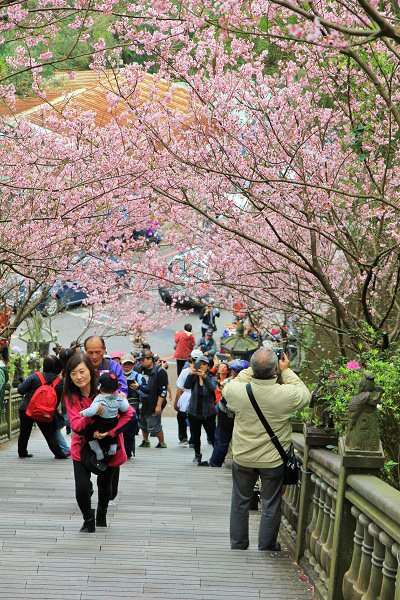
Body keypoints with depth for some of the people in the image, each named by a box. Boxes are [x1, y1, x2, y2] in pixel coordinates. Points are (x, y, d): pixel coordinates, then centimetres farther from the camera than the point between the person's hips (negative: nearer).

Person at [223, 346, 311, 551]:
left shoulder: (236, 390, -21)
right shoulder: (287, 394, -25)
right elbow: (305, 395, -2)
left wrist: (250, 370, 3)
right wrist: (287, 371, 1)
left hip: (243, 458, 2)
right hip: (273, 460, -2)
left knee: (240, 501, 20)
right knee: (270, 505, 16)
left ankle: (237, 545, 32)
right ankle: (266, 547, 27)